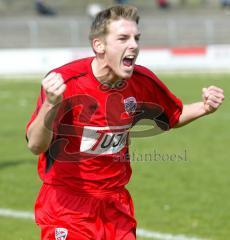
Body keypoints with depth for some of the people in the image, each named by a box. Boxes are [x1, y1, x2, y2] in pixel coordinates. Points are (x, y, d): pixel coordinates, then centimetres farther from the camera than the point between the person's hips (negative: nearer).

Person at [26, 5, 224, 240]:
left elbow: (173, 116, 18)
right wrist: (50, 104, -42)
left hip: (116, 202, 5)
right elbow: (36, 146, -25)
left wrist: (204, 107, -1)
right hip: (65, 203, -5)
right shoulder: (65, 81, -19)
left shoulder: (142, 81, -2)